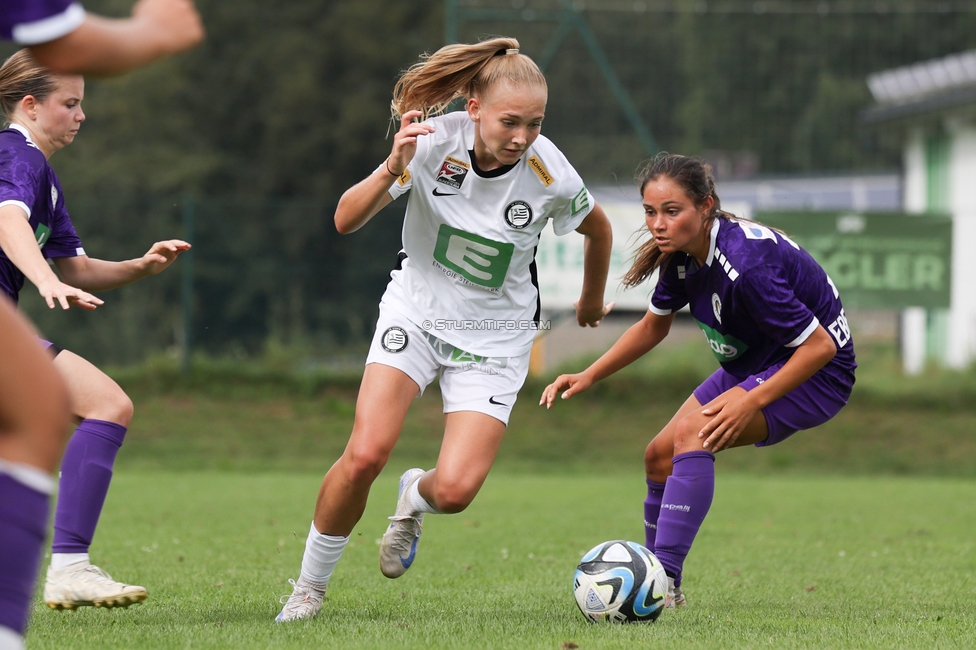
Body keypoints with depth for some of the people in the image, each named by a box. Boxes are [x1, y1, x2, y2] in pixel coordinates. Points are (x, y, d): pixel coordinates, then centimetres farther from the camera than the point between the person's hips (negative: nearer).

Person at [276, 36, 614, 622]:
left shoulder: (550, 174, -20)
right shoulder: (436, 140, -20)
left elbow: (598, 227, 4)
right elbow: (347, 221, -22)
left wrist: (593, 300, 20)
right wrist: (393, 169, -40)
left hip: (495, 336, 0)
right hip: (417, 309, 0)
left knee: (455, 490, -16)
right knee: (365, 454, -20)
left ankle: (415, 498, 25)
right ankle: (310, 587, 3)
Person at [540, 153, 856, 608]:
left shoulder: (744, 265, -34)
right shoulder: (681, 254, -8)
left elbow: (820, 346, -29)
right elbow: (654, 326, 11)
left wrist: (750, 402, -30)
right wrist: (588, 377, 2)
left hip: (818, 372, -9)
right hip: (754, 362, 9)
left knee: (693, 432, -28)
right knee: (660, 456, 7)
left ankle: (662, 577, -29)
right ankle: (663, 587, 25)